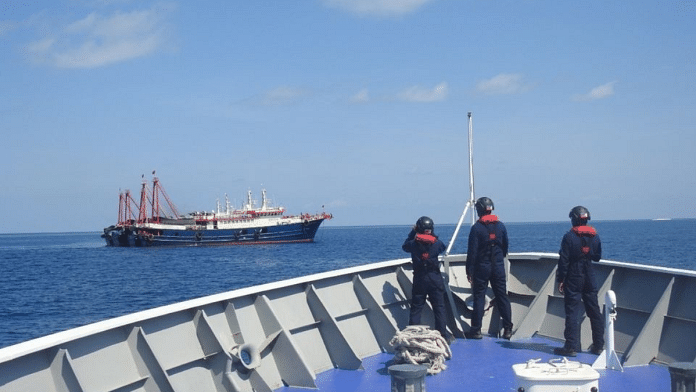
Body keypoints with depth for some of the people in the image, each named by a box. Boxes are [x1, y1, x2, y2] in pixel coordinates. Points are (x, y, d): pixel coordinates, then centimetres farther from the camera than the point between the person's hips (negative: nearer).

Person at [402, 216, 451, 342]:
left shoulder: (414, 244, -7)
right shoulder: (436, 243, -6)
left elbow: (405, 246, 14)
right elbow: (442, 247, 16)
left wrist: (412, 232, 19)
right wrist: (433, 236, 22)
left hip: (419, 280, 0)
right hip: (435, 278, 0)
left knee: (416, 308, 6)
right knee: (439, 308, 6)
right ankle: (443, 335, 7)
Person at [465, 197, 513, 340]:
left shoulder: (476, 228, -10)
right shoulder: (500, 226, 3)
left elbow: (472, 251, -11)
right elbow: (505, 248, 12)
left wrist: (469, 270, -6)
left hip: (481, 268, -3)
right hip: (498, 267, 4)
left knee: (479, 297, 2)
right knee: (502, 297, 8)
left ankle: (476, 330, 3)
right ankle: (508, 329, 8)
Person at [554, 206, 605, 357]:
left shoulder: (569, 237, -12)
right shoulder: (595, 236, 4)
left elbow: (564, 260, -12)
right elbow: (597, 257, 14)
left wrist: (560, 280, -7)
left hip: (573, 279, -5)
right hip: (590, 279, 5)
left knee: (572, 312, -3)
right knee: (594, 311, 11)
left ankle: (571, 347, -5)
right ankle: (598, 345, 17)